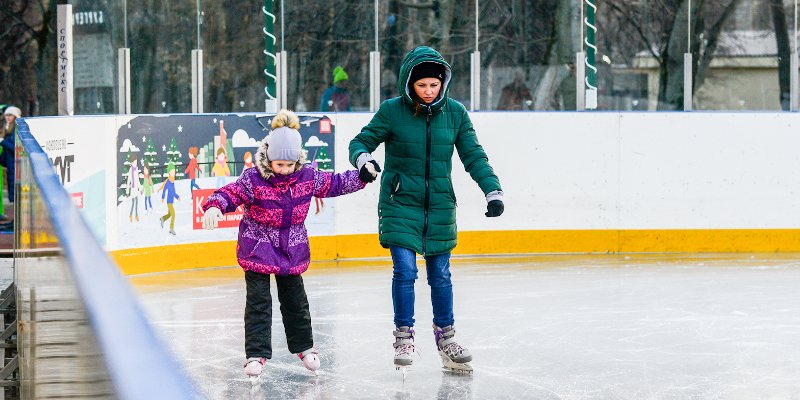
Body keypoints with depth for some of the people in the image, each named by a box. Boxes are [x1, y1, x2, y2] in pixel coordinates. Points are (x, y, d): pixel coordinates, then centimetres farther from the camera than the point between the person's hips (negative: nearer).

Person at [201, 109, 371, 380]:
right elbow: (229, 194, -21)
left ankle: (303, 346, 31)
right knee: (258, 301, -6)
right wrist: (214, 207, -41)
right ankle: (256, 354, -2)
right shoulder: (253, 179, -19)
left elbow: (335, 184, 6)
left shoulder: (307, 177, -7)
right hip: (257, 248, -4)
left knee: (295, 299, 13)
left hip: (292, 249, 4)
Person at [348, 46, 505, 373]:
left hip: (439, 205, 2)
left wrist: (492, 190, -8)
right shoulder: (392, 111, -6)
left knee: (440, 274, 8)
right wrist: (363, 159, -25)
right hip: (400, 202, -2)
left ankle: (446, 338, 21)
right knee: (405, 270, -9)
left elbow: (473, 156, 2)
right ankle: (404, 338, 5)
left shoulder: (455, 113, 1)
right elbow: (362, 140, -2)